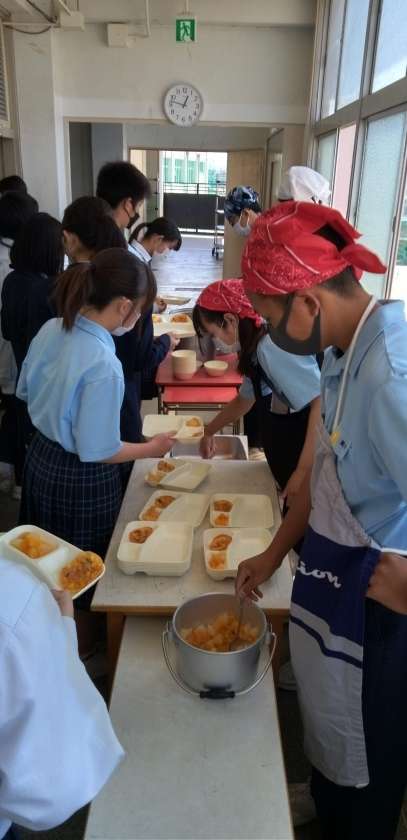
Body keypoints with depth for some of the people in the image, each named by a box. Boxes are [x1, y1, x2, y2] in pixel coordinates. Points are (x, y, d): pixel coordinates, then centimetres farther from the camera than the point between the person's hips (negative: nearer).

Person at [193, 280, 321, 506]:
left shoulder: (273, 345, -22)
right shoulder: (256, 346, 7)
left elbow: (322, 402, -30)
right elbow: (245, 399, 24)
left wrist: (304, 470, -31)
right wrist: (209, 431, 34)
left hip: (308, 456, -9)